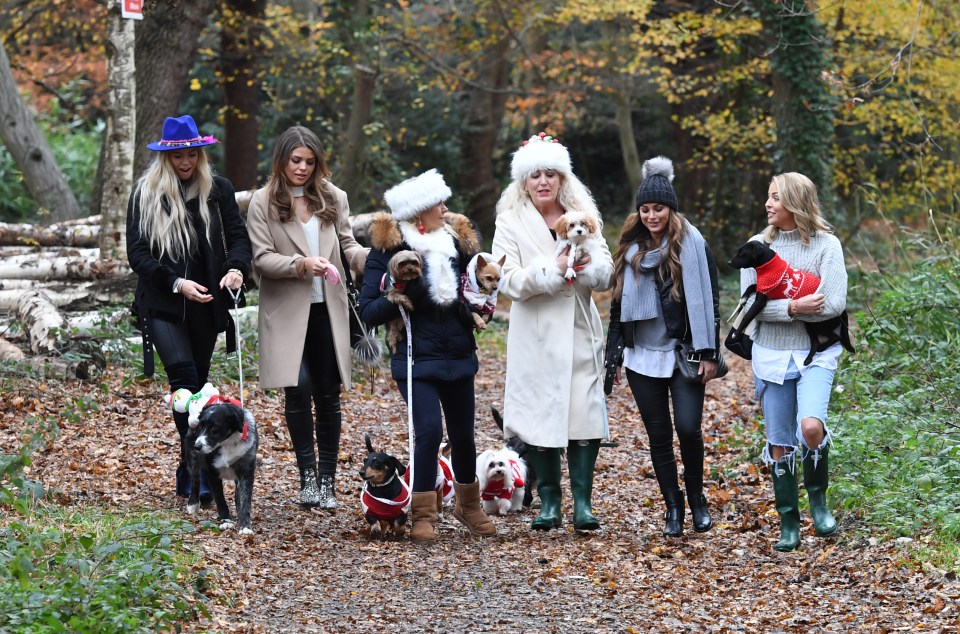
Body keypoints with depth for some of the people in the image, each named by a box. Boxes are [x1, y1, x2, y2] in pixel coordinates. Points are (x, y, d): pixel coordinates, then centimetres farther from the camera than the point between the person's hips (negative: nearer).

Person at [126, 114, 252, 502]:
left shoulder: (218, 190, 6)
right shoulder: (145, 194, -1)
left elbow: (238, 236, 3)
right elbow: (137, 254, -4)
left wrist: (236, 269, -20)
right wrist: (177, 283, -18)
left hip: (206, 306, 3)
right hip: (162, 306, -3)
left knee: (196, 381, 9)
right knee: (184, 377, -20)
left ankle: (188, 477, 18)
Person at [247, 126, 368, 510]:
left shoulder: (333, 198, 9)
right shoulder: (263, 202, 0)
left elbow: (347, 246, 9)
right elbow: (262, 258, -6)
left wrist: (371, 257, -13)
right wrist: (300, 265, -21)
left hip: (327, 310, 3)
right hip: (287, 312, -3)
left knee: (328, 395, 4)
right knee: (298, 391, -10)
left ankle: (327, 479, 10)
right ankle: (308, 475, 1)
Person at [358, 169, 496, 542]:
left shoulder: (457, 242, 4)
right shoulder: (387, 248, -8)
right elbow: (368, 312, -9)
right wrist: (400, 296, -25)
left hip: (457, 356, 4)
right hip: (415, 360, -4)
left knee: (463, 434, 11)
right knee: (429, 430, -18)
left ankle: (468, 506, 33)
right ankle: (423, 516, -5)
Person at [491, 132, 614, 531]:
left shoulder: (582, 215, 11)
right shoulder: (511, 222, 3)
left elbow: (606, 275, 6)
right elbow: (509, 282, -8)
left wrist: (588, 266, -17)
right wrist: (554, 269, -21)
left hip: (580, 333, 2)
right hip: (536, 338, -2)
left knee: (585, 414, -5)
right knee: (540, 415, -1)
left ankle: (583, 502, -1)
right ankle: (548, 502, 9)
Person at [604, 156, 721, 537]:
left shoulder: (691, 242, -4)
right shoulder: (631, 248, 10)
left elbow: (707, 299, -7)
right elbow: (619, 303, 16)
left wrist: (709, 353, -12)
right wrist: (613, 356, 13)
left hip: (683, 354, -4)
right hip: (642, 355, 4)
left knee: (688, 428, -11)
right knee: (658, 435, 5)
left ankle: (697, 498, 11)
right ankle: (673, 507, 16)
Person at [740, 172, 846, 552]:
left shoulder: (826, 245, -3)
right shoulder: (758, 245, 4)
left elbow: (834, 304, -13)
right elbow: (750, 303, -4)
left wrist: (781, 306, -12)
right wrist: (794, 307, -19)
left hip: (815, 354, -3)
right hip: (771, 354, 3)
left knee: (811, 426, -24)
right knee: (780, 444, 5)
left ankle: (817, 495, 2)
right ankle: (788, 523, 18)